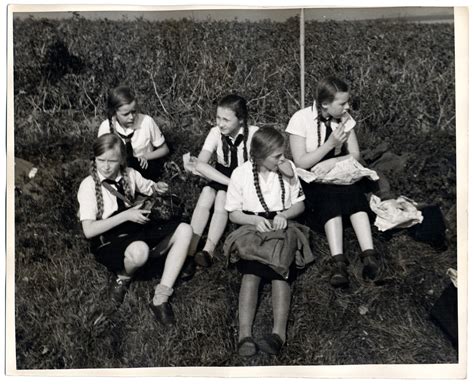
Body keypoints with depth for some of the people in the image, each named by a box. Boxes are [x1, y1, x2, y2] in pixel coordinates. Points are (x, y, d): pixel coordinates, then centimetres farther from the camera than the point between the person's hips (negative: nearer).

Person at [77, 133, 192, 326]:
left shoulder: (129, 175, 6)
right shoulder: (89, 185, -8)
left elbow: (148, 187, 27)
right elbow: (88, 231, -15)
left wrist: (157, 187, 1)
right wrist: (125, 216, -21)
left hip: (136, 230, 6)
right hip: (108, 240, -6)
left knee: (184, 230, -14)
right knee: (138, 251, -41)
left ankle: (161, 298, -19)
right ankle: (123, 278, -2)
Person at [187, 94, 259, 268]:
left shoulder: (253, 134, -19)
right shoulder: (216, 132, -13)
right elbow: (201, 165, -23)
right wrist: (231, 182, -33)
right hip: (221, 178, 3)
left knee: (222, 197, -30)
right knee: (207, 193, -27)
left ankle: (209, 250, -35)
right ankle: (190, 248, -32)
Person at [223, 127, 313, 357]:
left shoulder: (287, 168, 7)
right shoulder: (241, 174, 1)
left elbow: (300, 204, 14)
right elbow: (233, 213, 6)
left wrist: (284, 214, -8)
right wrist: (255, 219, -14)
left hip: (282, 227, 1)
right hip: (252, 228, -1)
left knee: (280, 272, -31)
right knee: (251, 271, -32)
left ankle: (278, 333, -48)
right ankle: (244, 334, -45)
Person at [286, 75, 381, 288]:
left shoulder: (345, 118, -1)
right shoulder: (301, 119, -14)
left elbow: (355, 155, -1)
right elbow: (300, 162, -16)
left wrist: (333, 161, -20)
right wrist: (330, 144, -25)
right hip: (310, 180, -3)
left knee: (353, 193, -30)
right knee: (329, 198, -35)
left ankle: (369, 255, -43)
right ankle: (338, 262, -48)